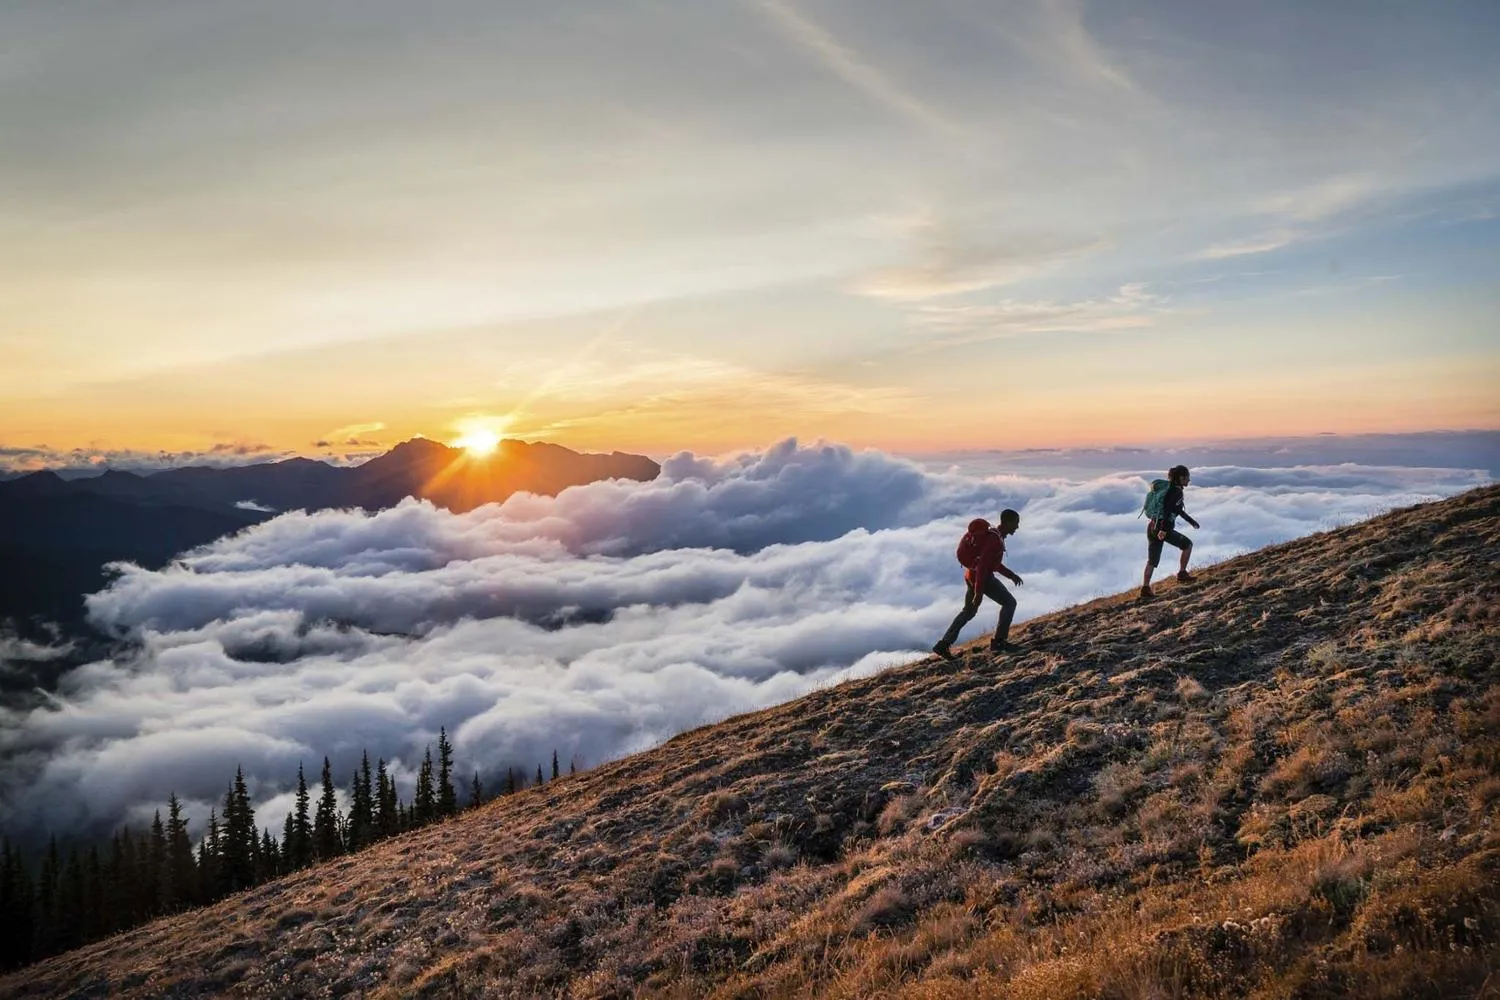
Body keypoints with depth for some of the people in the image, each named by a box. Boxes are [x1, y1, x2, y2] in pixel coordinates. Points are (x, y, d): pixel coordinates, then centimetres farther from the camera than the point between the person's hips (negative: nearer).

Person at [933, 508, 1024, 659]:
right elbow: (982, 566, -25)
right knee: (1009, 602, -5)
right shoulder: (995, 540, -19)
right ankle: (999, 641, -7)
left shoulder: (995, 535, 13)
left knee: (968, 612, 18)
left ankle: (943, 644, 18)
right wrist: (979, 592, -27)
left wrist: (1011, 575, 22)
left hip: (971, 576, 10)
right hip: (982, 577, -10)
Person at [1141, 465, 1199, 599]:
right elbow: (1168, 511, -24)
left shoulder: (1169, 488, 17)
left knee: (1152, 561, 11)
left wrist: (1191, 521, 37)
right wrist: (1164, 530, -31)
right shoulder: (1177, 492, -11)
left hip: (1152, 527, 8)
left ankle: (1145, 588, 8)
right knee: (1188, 544, 14)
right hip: (1163, 529, -8)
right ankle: (1182, 573, 19)